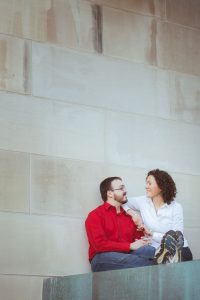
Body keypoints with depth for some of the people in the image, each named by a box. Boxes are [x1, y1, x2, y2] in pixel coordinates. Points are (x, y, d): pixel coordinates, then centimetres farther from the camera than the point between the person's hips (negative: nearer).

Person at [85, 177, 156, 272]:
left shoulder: (129, 215, 23)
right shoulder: (95, 216, 4)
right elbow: (99, 244, -9)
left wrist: (143, 241, -8)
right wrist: (130, 246, -14)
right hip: (103, 259, -4)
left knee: (149, 250, -29)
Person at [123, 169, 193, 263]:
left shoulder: (176, 207, -5)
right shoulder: (143, 201, 4)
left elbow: (176, 238, -12)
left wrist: (151, 233, -14)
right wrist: (132, 213, -3)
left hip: (179, 251, -1)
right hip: (157, 252, 1)